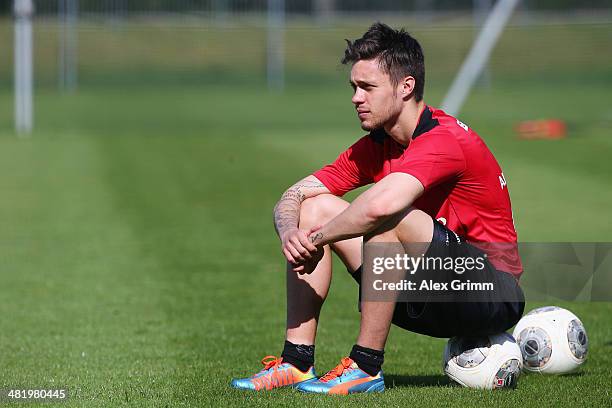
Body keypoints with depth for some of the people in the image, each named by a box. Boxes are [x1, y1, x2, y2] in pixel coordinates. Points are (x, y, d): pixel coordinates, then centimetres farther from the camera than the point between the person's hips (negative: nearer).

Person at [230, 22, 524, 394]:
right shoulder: (375, 146, 5)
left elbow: (379, 205, -39)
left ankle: (366, 367, -23)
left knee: (391, 219, -33)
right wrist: (290, 233, -17)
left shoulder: (445, 140, -22)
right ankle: (297, 361, -3)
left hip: (495, 298, -9)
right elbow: (294, 196, 6)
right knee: (317, 207, 3)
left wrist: (317, 239, -23)